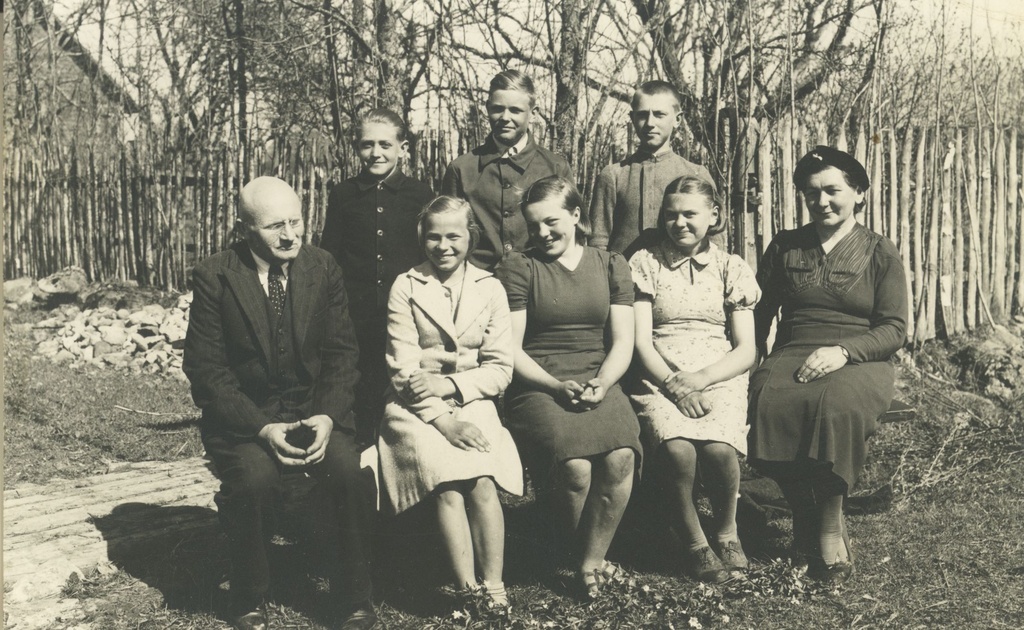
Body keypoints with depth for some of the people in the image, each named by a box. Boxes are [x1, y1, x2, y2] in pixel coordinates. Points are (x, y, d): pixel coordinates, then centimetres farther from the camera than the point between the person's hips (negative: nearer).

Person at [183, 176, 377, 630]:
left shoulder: (324, 268, 2)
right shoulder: (213, 278, -7)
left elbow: (341, 352, 3)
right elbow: (206, 370, -9)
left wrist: (327, 416, -14)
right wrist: (262, 428, -21)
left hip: (315, 408, 2)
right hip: (243, 416, -2)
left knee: (347, 469, -25)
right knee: (252, 479, -30)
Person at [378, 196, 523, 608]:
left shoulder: (490, 289, 8)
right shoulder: (406, 287, 3)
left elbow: (500, 368, 4)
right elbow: (403, 369, -4)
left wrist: (450, 386, -12)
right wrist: (440, 418, -16)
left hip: (471, 401, 1)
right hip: (417, 407, -1)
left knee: (482, 482, -26)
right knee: (447, 484, -27)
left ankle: (494, 588, -21)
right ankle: (468, 592, -23)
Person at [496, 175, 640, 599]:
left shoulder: (611, 266, 16)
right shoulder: (518, 267, 8)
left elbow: (622, 341, 9)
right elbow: (510, 348, 2)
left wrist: (601, 384, -11)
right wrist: (557, 386, -13)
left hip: (599, 384, 2)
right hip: (538, 387, -2)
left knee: (620, 459, -30)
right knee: (575, 467, -31)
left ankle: (589, 562, -8)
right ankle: (594, 561, -1)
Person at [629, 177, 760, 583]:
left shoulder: (730, 268, 12)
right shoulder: (645, 263, 10)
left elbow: (746, 351, 5)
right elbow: (640, 342, 2)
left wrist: (698, 380, -12)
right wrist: (675, 385, -15)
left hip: (720, 379, 1)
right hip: (661, 380, 0)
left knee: (718, 448, -31)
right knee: (677, 448, -32)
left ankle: (727, 530, -1)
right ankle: (694, 542, -8)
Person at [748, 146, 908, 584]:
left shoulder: (880, 253, 9)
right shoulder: (785, 247, 17)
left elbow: (894, 330, 2)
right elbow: (758, 313, 14)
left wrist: (843, 350, -16)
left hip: (860, 363, -2)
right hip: (793, 357, 2)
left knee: (838, 404, -39)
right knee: (770, 401, -35)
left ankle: (829, 527, -22)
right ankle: (806, 519, -16)